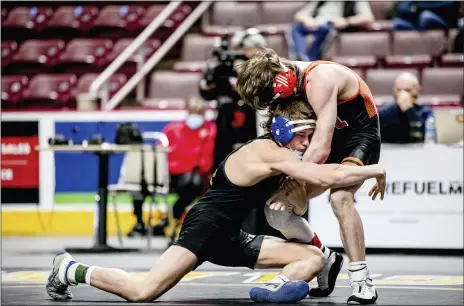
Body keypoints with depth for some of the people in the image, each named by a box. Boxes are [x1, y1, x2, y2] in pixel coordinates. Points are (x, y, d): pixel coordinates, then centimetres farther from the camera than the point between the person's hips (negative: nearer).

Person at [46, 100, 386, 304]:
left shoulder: (280, 156, 13)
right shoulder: (268, 151, -17)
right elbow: (328, 177, -25)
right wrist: (375, 170, -13)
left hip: (229, 239, 10)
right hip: (205, 228, -10)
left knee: (314, 257, 1)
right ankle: (72, 271, -1)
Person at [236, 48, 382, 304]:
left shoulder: (319, 81, -33)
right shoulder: (288, 80, -8)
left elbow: (321, 149, -35)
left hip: (360, 133, -8)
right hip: (329, 133, 8)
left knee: (340, 198, -30)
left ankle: (362, 283, -24)